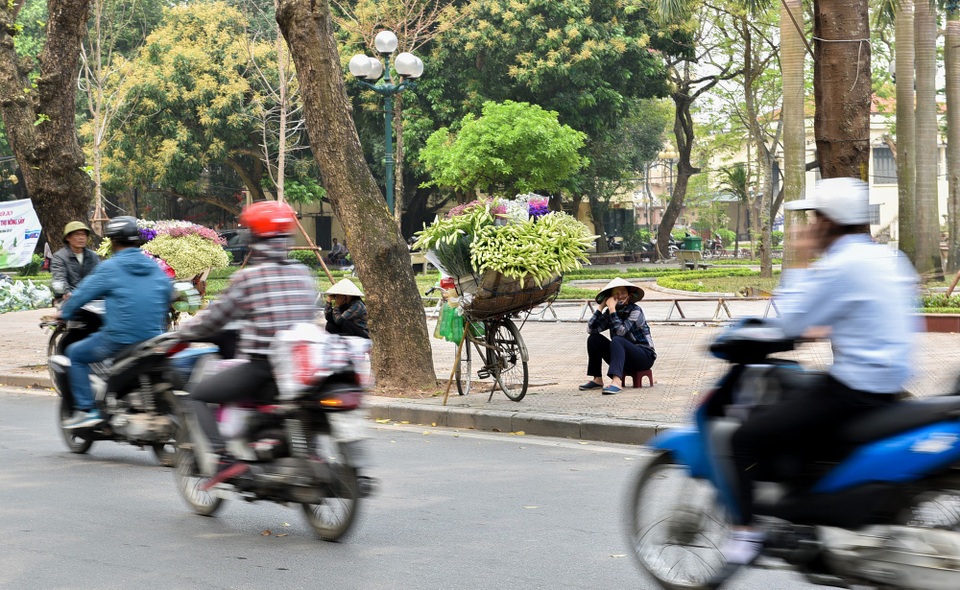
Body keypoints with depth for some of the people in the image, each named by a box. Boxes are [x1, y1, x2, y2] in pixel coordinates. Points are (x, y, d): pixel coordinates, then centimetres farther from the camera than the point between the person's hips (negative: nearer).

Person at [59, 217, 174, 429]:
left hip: (119, 338, -6)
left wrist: (64, 313, 19)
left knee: (75, 354, 12)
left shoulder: (109, 267, -5)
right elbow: (168, 294, 18)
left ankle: (86, 409, 2)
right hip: (153, 340, 6)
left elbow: (84, 293, 2)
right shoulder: (155, 268, 10)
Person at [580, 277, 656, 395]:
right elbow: (591, 329, -6)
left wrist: (612, 309, -24)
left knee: (617, 340, -34)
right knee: (594, 339, -7)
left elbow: (621, 331, -27)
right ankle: (597, 380, -7)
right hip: (624, 359, 6)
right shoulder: (609, 313, 5)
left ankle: (616, 381, -53)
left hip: (645, 356, -6)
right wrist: (601, 307, -8)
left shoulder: (635, 310, -12)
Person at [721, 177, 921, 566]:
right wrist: (825, 330, 19)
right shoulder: (888, 258, 13)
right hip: (889, 390, 10)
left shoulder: (839, 265, -16)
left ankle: (746, 531, -7)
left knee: (747, 439, -5)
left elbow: (790, 322, -13)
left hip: (851, 394, -10)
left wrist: (800, 264, -5)